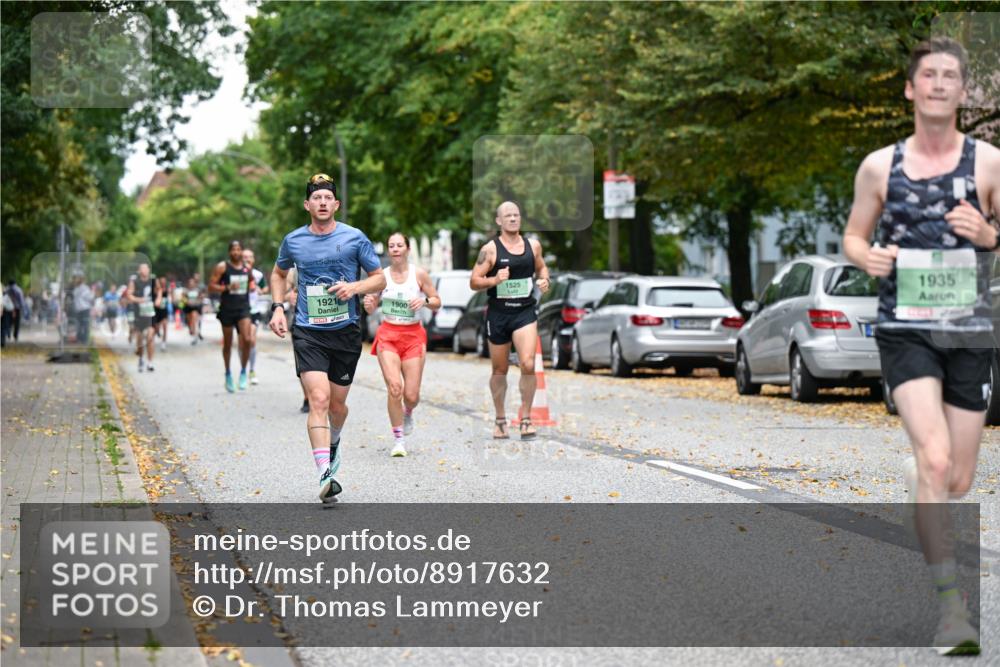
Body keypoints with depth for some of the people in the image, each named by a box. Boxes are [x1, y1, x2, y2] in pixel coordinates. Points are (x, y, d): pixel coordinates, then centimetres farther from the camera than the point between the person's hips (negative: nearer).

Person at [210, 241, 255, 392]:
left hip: (243, 308, 2)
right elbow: (211, 286, -8)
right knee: (227, 344, 9)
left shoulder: (247, 267, 7)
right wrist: (227, 287, -21)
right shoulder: (222, 267, -5)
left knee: (246, 340, -17)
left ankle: (243, 372, 0)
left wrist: (252, 286, 5)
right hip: (227, 310, -2)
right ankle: (228, 374, 28)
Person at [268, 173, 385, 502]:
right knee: (319, 400, -17)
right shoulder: (293, 241, 4)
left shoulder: (355, 238, -1)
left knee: (337, 404, 12)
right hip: (308, 333, -1)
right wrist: (278, 308, 9)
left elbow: (380, 279, 5)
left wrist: (354, 287, -14)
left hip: (345, 332, 1)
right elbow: (279, 273, 23)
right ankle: (325, 475, -23)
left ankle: (333, 443, 46)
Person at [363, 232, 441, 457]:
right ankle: (398, 439, -3)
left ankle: (408, 413, 37)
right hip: (388, 335, 0)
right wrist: (368, 304, -16)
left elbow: (437, 302, 6)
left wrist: (424, 300, -15)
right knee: (394, 388, -17)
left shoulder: (419, 274, -1)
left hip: (413, 336, 0)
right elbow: (371, 309, 7)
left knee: (411, 394, -2)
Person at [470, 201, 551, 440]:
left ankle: (525, 417, -4)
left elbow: (541, 267, 23)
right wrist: (495, 280, -22)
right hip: (498, 313, -1)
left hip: (525, 312, 1)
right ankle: (500, 420, 27)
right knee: (500, 370, 10)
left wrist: (544, 280, 1)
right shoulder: (490, 249, -6)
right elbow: (474, 281, -6)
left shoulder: (533, 245, 5)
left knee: (528, 364, -17)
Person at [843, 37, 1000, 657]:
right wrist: (868, 257, -7)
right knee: (935, 457, -20)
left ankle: (916, 477, 43)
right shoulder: (879, 166, 5)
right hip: (905, 330, -1)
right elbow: (854, 236, 15)